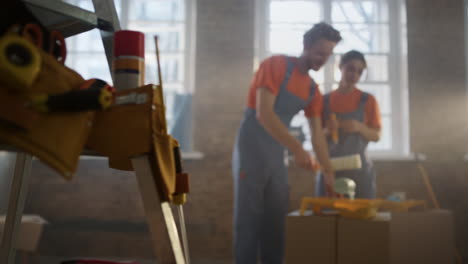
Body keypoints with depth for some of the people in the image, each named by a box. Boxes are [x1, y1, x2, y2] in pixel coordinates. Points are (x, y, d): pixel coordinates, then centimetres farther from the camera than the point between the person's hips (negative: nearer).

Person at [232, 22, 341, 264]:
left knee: (276, 221, 6)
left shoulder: (312, 90, 11)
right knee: (249, 219, -5)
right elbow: (263, 113, -21)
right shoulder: (276, 65, -10)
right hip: (251, 152, -7)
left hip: (277, 157, 7)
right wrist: (297, 148, -26)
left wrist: (329, 173, 6)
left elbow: (317, 135, 13)